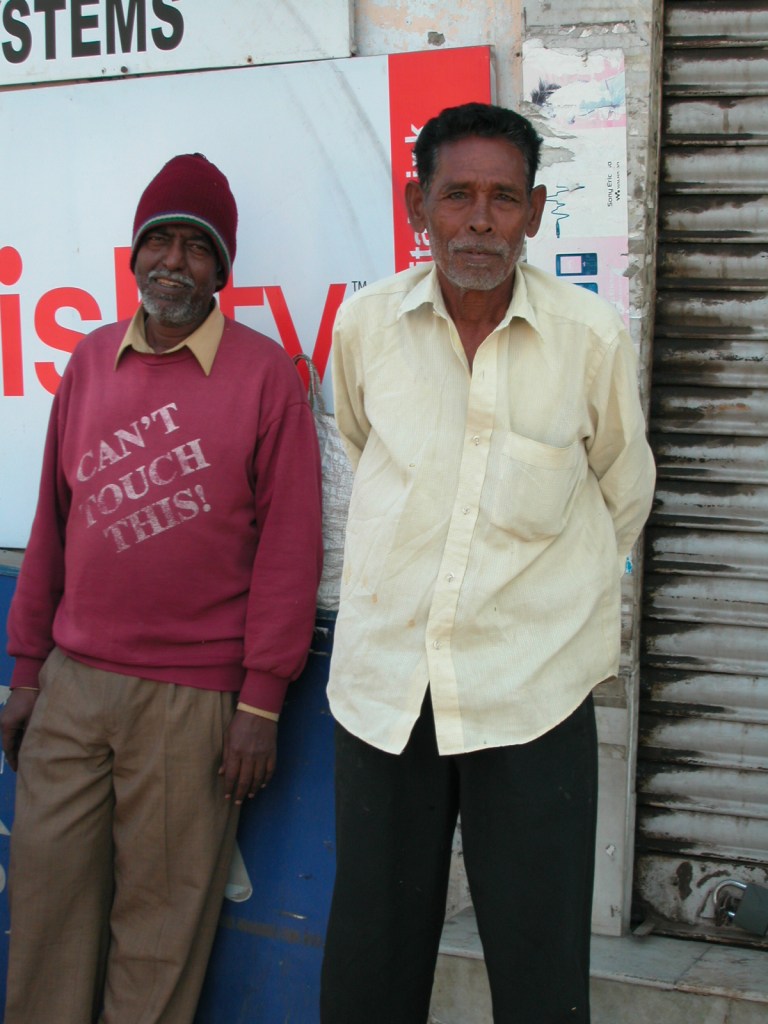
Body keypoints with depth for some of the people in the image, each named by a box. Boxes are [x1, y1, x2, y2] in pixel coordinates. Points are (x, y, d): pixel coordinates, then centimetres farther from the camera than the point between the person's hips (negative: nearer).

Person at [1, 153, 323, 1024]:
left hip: (193, 698, -4)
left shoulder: (264, 372, -3)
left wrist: (262, 699, -7)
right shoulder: (89, 362, 11)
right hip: (71, 686, 4)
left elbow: (290, 544, -5)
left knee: (160, 919, 6)